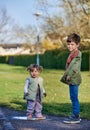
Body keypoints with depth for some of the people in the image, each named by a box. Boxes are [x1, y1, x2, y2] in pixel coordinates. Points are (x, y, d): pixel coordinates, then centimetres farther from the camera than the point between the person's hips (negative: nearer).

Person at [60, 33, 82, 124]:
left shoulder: (77, 53, -12)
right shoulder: (73, 53, 20)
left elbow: (75, 66, -22)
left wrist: (69, 75, -25)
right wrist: (68, 76, 18)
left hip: (74, 79, -10)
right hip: (72, 79, 10)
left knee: (74, 97, -8)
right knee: (73, 98, 14)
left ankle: (75, 116, -4)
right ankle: (76, 115, 21)